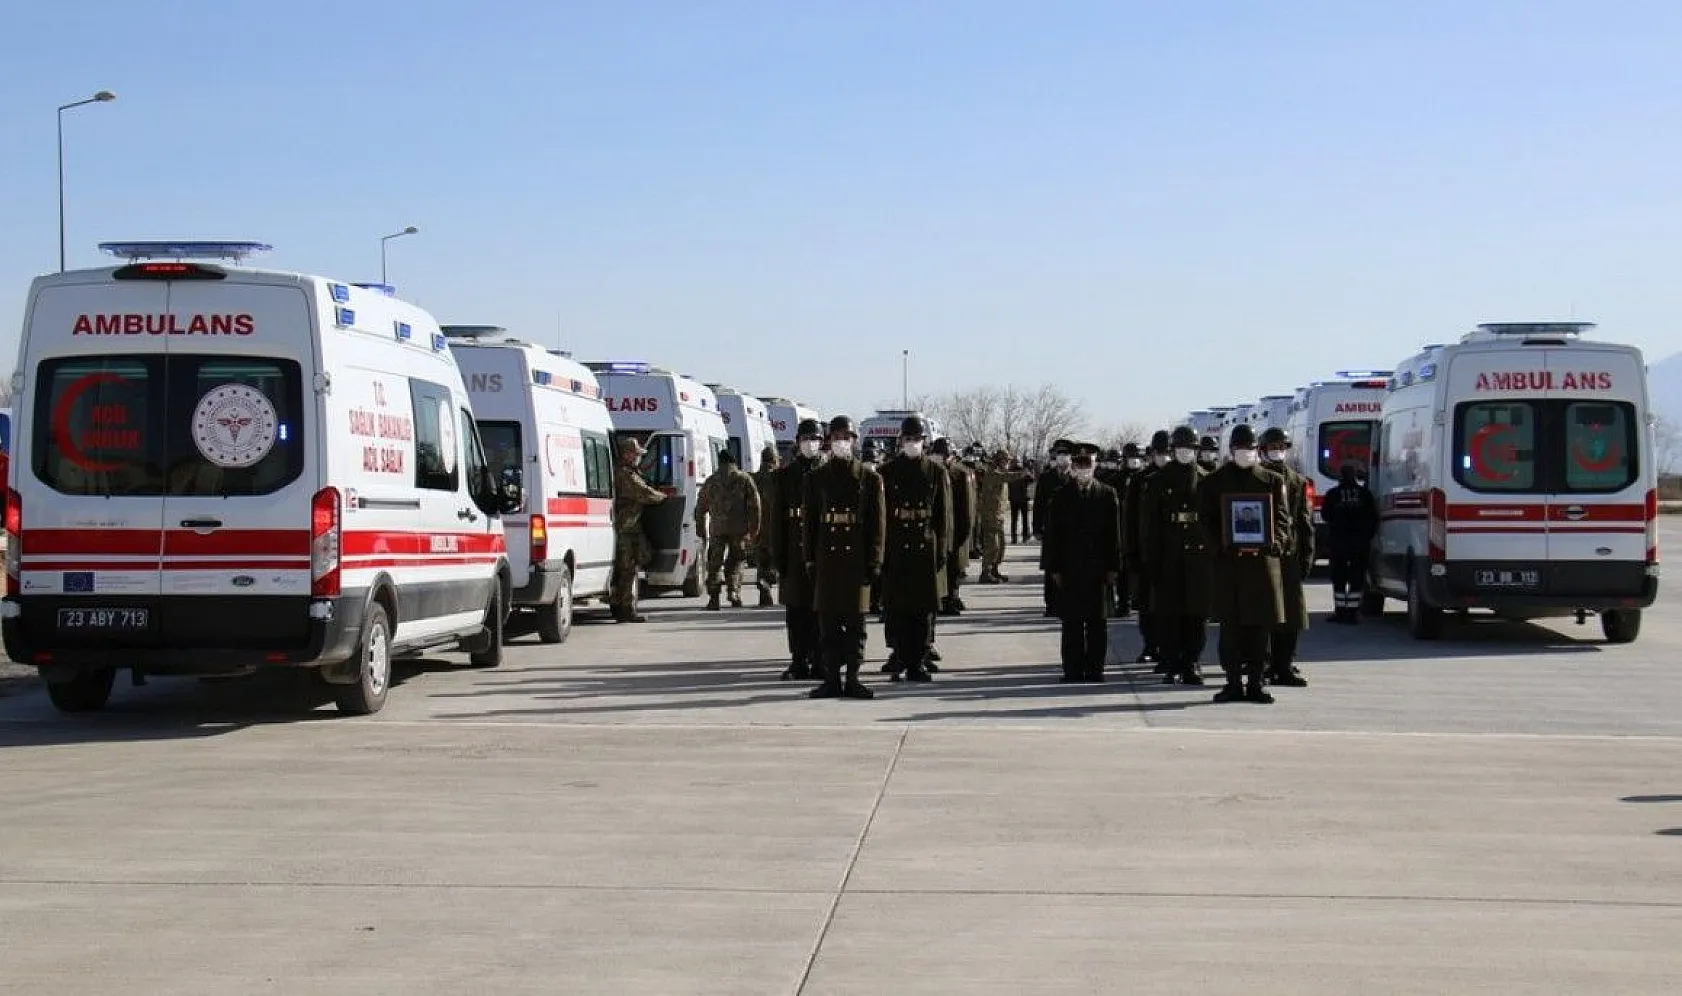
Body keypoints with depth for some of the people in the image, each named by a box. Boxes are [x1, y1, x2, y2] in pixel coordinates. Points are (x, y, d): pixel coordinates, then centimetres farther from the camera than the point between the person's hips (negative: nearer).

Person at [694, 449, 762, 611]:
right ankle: (734, 592, 1)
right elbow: (754, 505, -1)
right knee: (735, 563, 14)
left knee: (714, 564, 5)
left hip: (717, 529, 0)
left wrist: (701, 530, 21)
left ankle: (713, 599, -2)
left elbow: (701, 508, 13)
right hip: (739, 528, 0)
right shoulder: (744, 479, 5)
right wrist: (754, 529, 3)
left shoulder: (711, 481, 9)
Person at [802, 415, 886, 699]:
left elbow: (877, 523, 3)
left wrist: (874, 562, -3)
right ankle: (832, 678, 7)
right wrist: (810, 559, 2)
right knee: (828, 621, 2)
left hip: (857, 558, -1)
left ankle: (852, 678, 8)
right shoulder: (816, 478, 8)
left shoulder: (870, 478, 4)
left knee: (855, 621, 2)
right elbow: (808, 521, 8)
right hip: (826, 558, 1)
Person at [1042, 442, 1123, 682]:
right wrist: (1054, 568, -3)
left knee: (1098, 623, 3)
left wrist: (1113, 567, -1)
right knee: (1072, 625, 1)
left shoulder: (1108, 494, 7)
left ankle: (1095, 669, 10)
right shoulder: (1061, 496, 5)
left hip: (1099, 570, 1)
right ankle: (1073, 672, 6)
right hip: (1070, 571, -1)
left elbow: (1114, 533, 5)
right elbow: (1052, 534, 4)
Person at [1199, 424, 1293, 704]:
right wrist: (1228, 545, -11)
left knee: (1259, 624, 2)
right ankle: (1234, 682, 6)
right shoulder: (1214, 481, 9)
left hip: (1263, 559, 1)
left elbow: (1283, 520, 7)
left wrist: (1267, 542, -12)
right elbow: (1207, 520, 5)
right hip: (1228, 561, -1)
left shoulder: (1274, 481, 11)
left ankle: (1257, 682, 8)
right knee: (1230, 623, 0)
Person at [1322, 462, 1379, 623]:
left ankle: (1341, 611, 5)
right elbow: (1374, 517, 2)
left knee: (1339, 578, 7)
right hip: (1360, 541, 1)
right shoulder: (1365, 493, 0)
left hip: (1338, 542, -1)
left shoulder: (1333, 494, -4)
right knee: (1357, 578, 6)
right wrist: (1369, 535, 12)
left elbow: (1325, 515, 4)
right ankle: (1353, 611, 2)